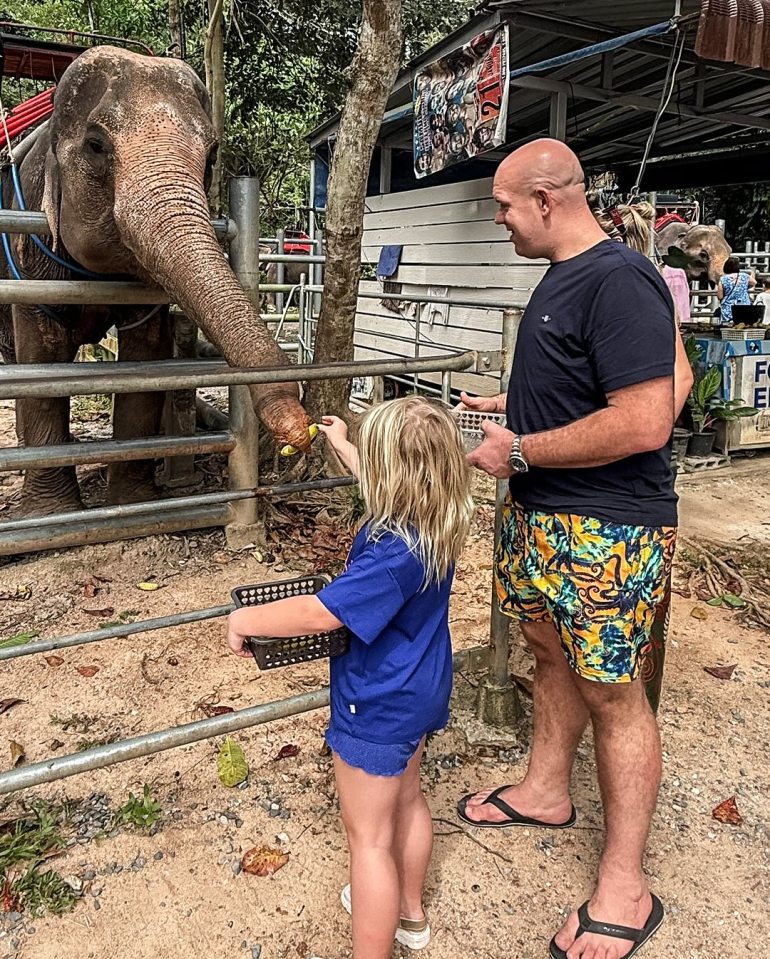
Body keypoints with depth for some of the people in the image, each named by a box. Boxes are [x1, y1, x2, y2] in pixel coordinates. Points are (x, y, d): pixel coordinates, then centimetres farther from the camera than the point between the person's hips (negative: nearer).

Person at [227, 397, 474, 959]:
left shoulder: (393, 556, -34)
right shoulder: (435, 526, -6)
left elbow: (319, 614, -34)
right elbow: (388, 486, 15)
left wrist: (244, 620, -19)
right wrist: (341, 444, 29)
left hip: (380, 707, -10)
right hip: (421, 690, 10)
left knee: (369, 838, 7)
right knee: (407, 799, 28)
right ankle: (408, 911, 51)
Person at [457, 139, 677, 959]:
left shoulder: (619, 281, -20)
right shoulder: (559, 277, 11)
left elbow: (643, 422, -27)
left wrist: (519, 451, -20)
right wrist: (514, 404, 14)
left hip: (605, 531, -9)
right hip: (538, 513, 9)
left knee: (609, 687, 2)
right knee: (552, 653, 20)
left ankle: (624, 891, 19)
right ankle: (545, 793, 42)